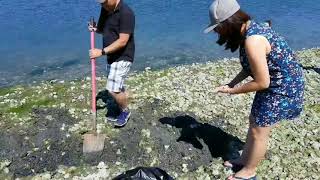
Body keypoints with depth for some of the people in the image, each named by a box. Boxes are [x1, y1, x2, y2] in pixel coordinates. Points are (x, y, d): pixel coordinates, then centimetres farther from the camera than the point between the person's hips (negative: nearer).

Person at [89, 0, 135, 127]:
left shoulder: (126, 13, -21)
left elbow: (122, 41, -24)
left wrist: (102, 52, -24)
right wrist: (95, 29, -2)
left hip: (122, 57, -8)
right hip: (111, 57, 8)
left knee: (113, 89, -12)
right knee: (118, 88, 16)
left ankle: (126, 112, 14)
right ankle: (122, 112, 32)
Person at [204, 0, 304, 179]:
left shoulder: (252, 41, -31)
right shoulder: (252, 28, -1)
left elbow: (262, 82, -25)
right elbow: (253, 66, 10)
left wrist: (232, 91, -13)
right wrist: (233, 82, 1)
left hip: (283, 89, -9)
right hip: (276, 84, 9)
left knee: (259, 131, 5)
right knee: (254, 122, 20)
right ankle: (244, 159, 40)